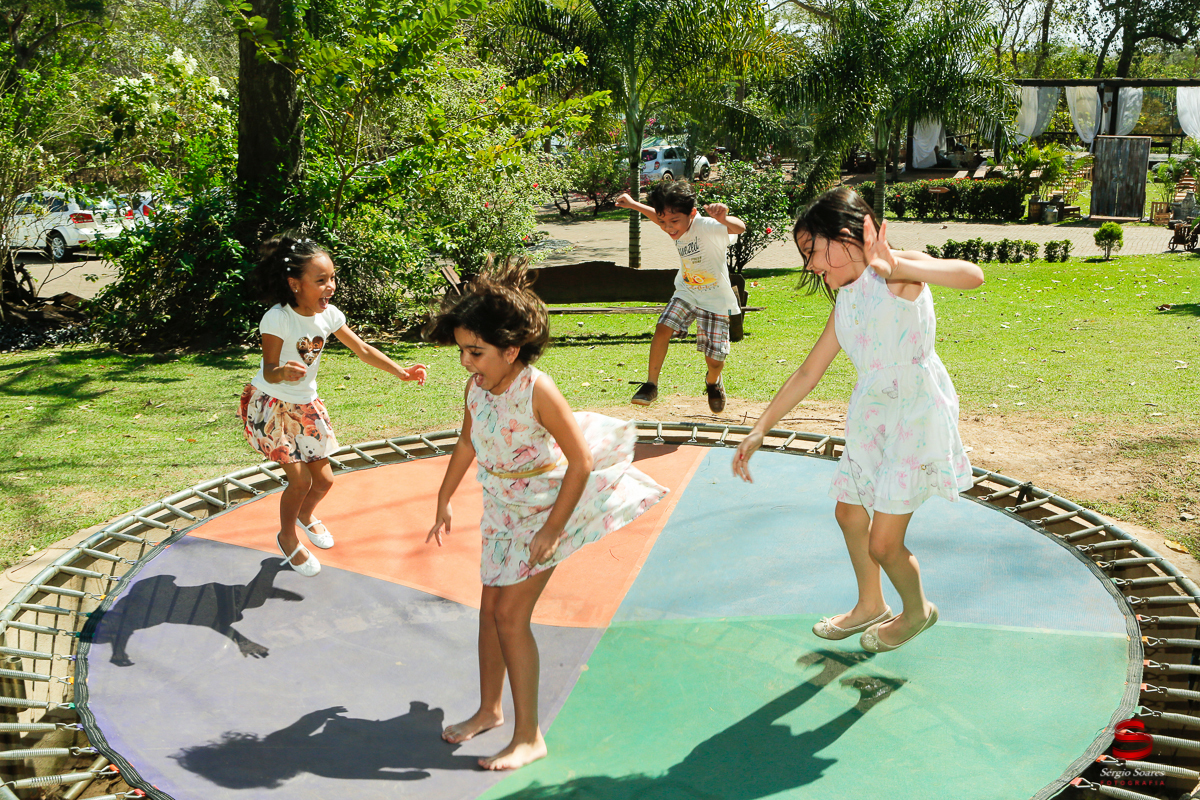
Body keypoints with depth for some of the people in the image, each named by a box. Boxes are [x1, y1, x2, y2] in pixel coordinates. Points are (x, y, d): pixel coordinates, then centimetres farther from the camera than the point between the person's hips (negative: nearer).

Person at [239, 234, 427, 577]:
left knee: (323, 479, 9)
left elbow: (363, 349, 0)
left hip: (306, 404, 6)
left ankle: (305, 515, 44)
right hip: (272, 405, -6)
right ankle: (287, 538, 18)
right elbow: (269, 372, -27)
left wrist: (401, 372, -8)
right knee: (300, 479, -10)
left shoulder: (328, 315, -10)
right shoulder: (277, 319, -27)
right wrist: (284, 372, -50)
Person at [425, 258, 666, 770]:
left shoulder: (538, 391, -27)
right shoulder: (475, 388, -6)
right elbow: (466, 445, 13)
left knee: (510, 614, -7)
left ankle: (529, 737, 5)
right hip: (502, 509, 7)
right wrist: (444, 502, 20)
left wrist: (552, 530, -21)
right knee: (490, 608, 14)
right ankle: (489, 709, 34)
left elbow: (581, 461, -23)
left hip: (545, 510, -7)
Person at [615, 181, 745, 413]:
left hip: (715, 300, -5)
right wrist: (633, 204, 21)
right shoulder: (676, 228, -7)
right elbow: (660, 217, 19)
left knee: (715, 360, -4)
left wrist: (723, 219, -70)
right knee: (663, 328, -18)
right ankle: (651, 385, -5)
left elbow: (740, 228, -49)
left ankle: (713, 381, 34)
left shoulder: (707, 227, -29)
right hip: (686, 293, 5)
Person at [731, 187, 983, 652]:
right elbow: (808, 374, 13)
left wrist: (897, 266, -42)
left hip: (917, 413, -9)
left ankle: (917, 611, 27)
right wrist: (759, 429, 12)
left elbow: (972, 276, -33)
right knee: (849, 513, 22)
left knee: (882, 543, -5)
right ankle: (871, 606, 47)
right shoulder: (844, 302, 9)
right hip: (870, 416, 9)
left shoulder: (897, 270, -14)